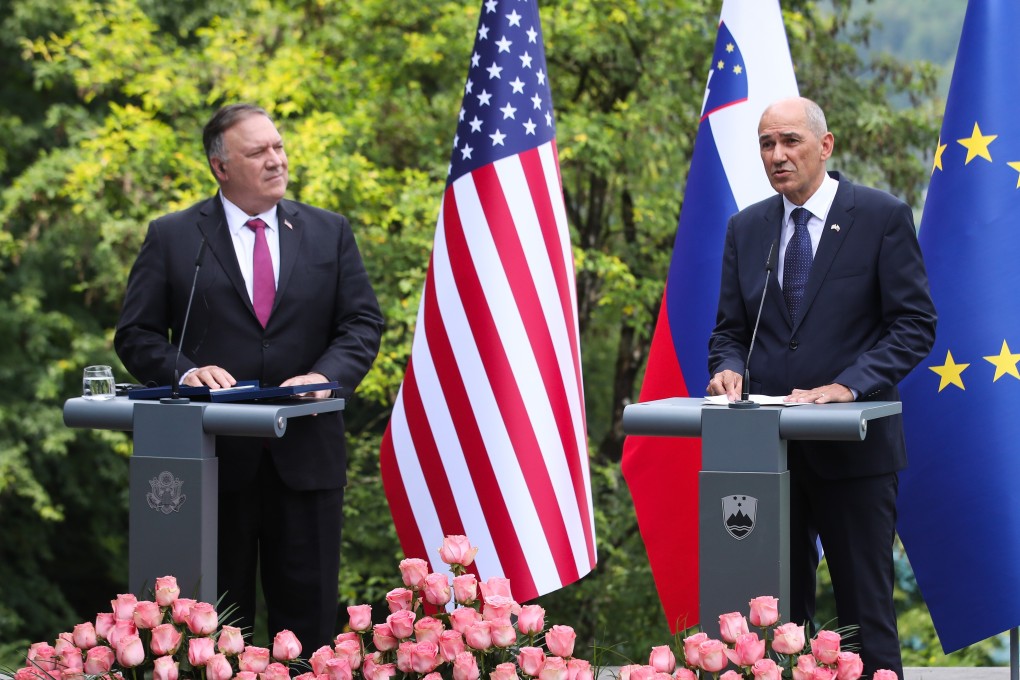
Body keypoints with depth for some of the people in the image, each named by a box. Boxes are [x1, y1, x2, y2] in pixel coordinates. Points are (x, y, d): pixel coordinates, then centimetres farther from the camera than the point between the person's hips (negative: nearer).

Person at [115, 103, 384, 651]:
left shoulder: (330, 233, 10)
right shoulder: (171, 237, 4)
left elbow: (363, 323, 5)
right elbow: (136, 334, 3)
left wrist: (325, 377, -14)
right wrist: (185, 371, -16)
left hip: (305, 455, 2)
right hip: (212, 454, -1)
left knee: (309, 613, 4)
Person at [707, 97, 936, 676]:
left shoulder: (883, 217, -4)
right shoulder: (746, 228, 10)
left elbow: (915, 324, -7)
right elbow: (729, 329, 15)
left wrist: (848, 385, -20)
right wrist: (730, 367, -9)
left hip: (853, 450, -4)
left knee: (866, 607, 1)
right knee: (777, 609, 7)